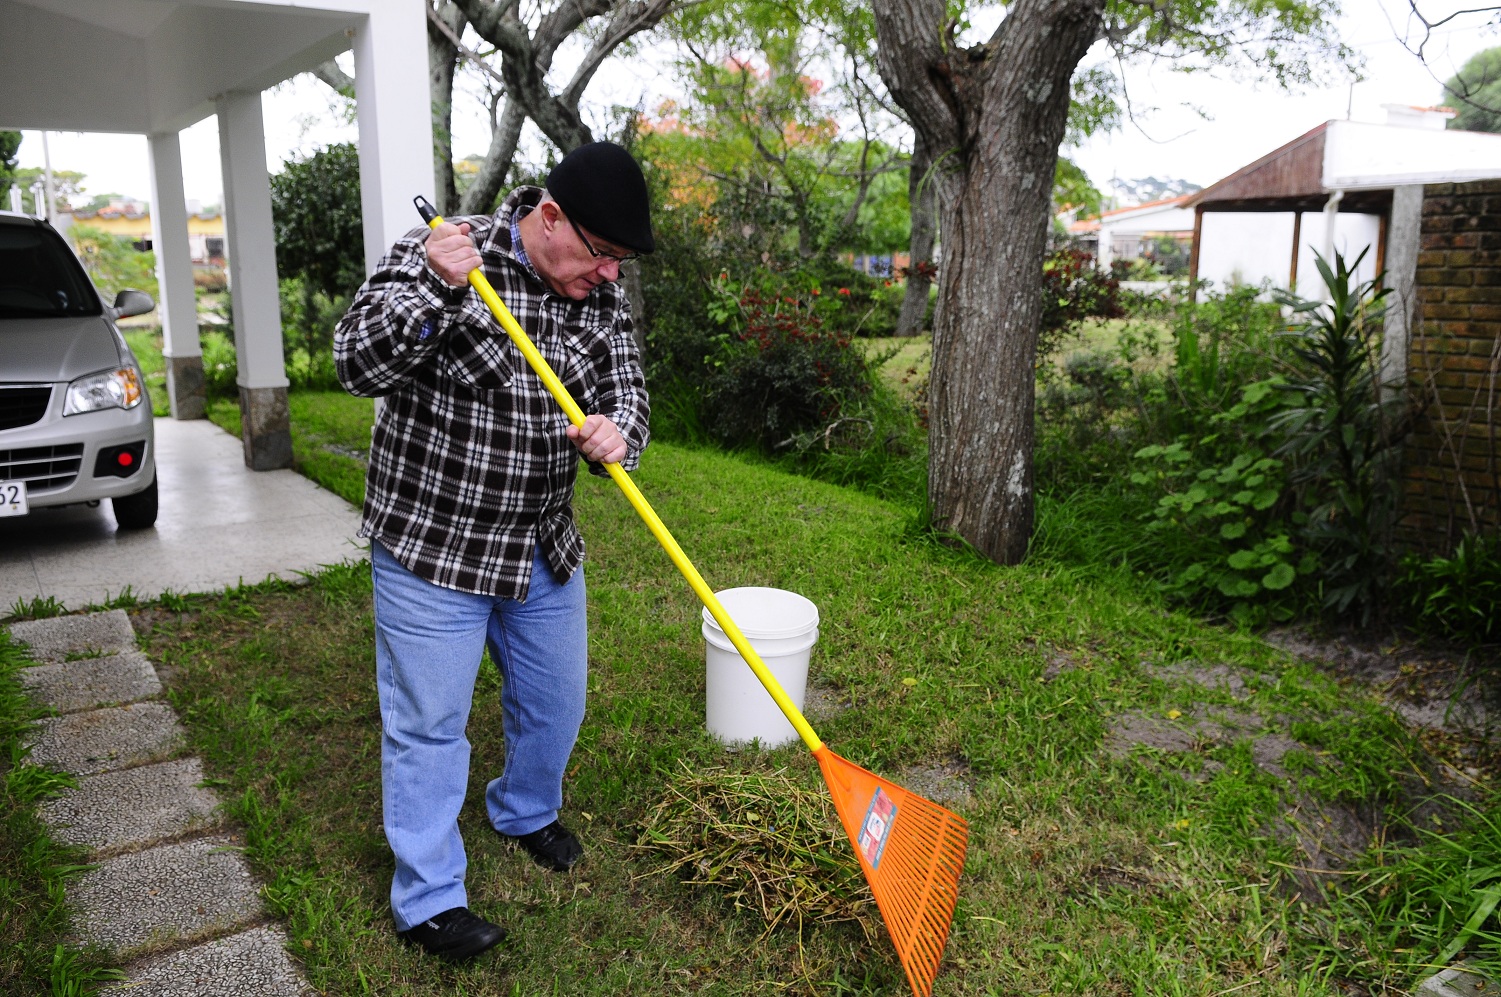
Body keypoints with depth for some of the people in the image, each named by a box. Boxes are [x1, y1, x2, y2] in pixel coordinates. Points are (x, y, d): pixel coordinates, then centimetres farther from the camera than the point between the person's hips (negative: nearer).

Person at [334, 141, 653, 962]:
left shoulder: (601, 298, 0)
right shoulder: (432, 257, -14)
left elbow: (626, 392, -2)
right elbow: (358, 364, -20)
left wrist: (616, 431, -25)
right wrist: (432, 288, -35)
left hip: (543, 548, 6)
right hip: (431, 546, -5)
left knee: (555, 701, 19)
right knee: (429, 724, 4)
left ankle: (525, 813, 48)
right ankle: (428, 899, 23)